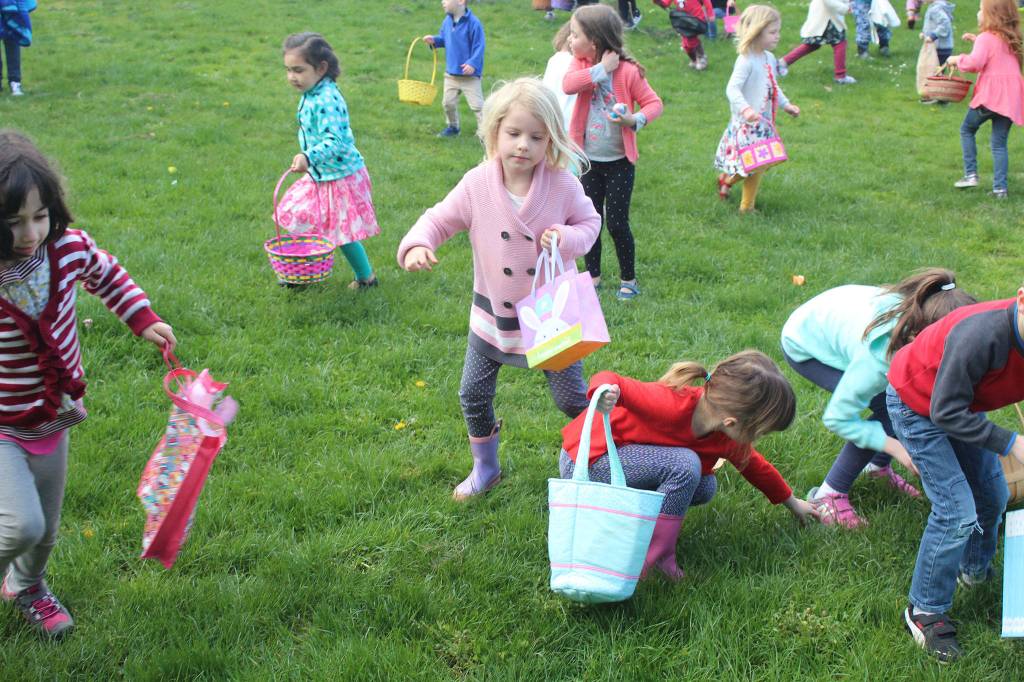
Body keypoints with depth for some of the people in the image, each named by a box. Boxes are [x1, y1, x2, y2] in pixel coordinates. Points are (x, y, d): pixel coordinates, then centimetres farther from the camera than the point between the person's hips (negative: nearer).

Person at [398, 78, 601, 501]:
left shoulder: (562, 185, -13)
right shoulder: (477, 185, -13)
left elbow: (589, 221, 1)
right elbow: (439, 220, -4)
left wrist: (568, 238, -22)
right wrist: (417, 245, -26)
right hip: (494, 315, 2)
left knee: (572, 399, 6)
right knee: (473, 395, 9)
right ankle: (485, 468, 32)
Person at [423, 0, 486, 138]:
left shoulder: (473, 23, -17)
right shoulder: (447, 21, 2)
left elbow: (479, 46, -17)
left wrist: (473, 63, -27)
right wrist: (434, 40, -6)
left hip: (470, 74, -6)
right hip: (451, 73, 6)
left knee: (476, 104, -5)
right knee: (449, 103, 15)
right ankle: (453, 127, 34)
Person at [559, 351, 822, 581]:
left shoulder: (727, 442, -7)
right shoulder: (673, 405, -33)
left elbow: (756, 466, 14)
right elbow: (610, 380, -29)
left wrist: (792, 503, 26)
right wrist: (606, 393, -53)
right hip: (584, 460, -8)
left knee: (705, 487, -8)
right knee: (684, 466, -28)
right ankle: (657, 555, -18)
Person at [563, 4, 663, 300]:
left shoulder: (628, 71, -13)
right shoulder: (581, 65, -2)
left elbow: (654, 103, -8)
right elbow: (568, 85, -23)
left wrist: (636, 119, -26)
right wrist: (601, 69, -27)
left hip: (619, 162, -4)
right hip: (590, 161, 4)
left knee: (617, 222, -1)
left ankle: (628, 279, 16)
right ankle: (593, 276, 26)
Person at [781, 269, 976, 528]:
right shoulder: (879, 356, -42)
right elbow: (837, 418, -31)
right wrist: (895, 447, -33)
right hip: (804, 348, -7)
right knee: (889, 411, -20)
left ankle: (879, 467, 18)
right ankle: (828, 495, -8)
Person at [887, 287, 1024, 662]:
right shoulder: (982, 335, -42)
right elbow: (945, 412, -33)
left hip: (961, 403, 7)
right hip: (915, 405, -7)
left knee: (992, 494, 15)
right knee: (956, 511, -13)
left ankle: (975, 571, 44)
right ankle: (925, 611, 4)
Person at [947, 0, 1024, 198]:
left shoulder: (986, 38, -7)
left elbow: (975, 62, -22)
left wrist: (957, 60, -5)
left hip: (991, 93, -6)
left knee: (967, 130, 15)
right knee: (1000, 142, 8)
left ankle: (971, 174, 8)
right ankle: (1000, 187, 2)